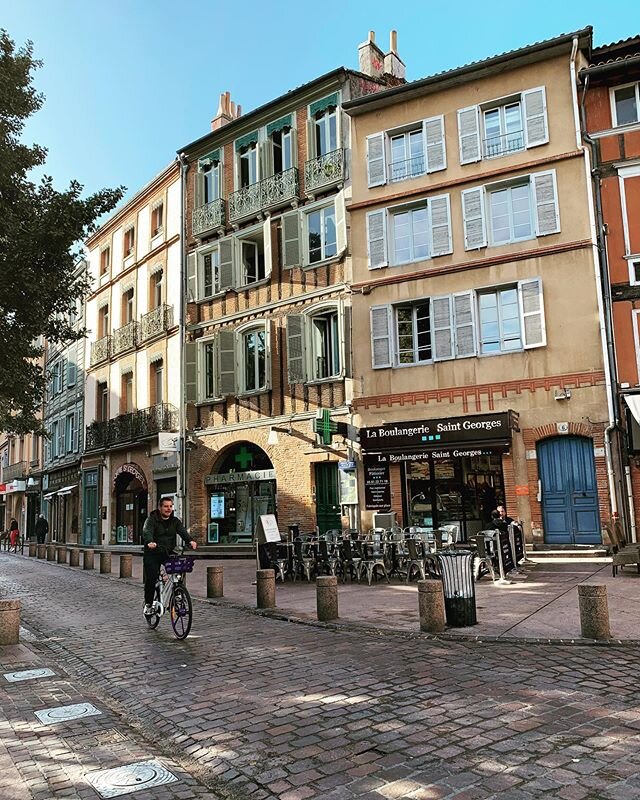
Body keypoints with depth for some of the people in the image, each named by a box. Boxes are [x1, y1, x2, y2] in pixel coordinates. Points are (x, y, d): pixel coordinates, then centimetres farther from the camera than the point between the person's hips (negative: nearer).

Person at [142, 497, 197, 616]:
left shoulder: (175, 521, 7)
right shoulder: (151, 520, -5)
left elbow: (182, 531, -10)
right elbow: (147, 532, -23)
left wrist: (190, 540, -33)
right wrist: (150, 542, -47)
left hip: (169, 553, 3)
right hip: (152, 554, -3)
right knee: (151, 579, -10)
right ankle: (148, 604, 10)